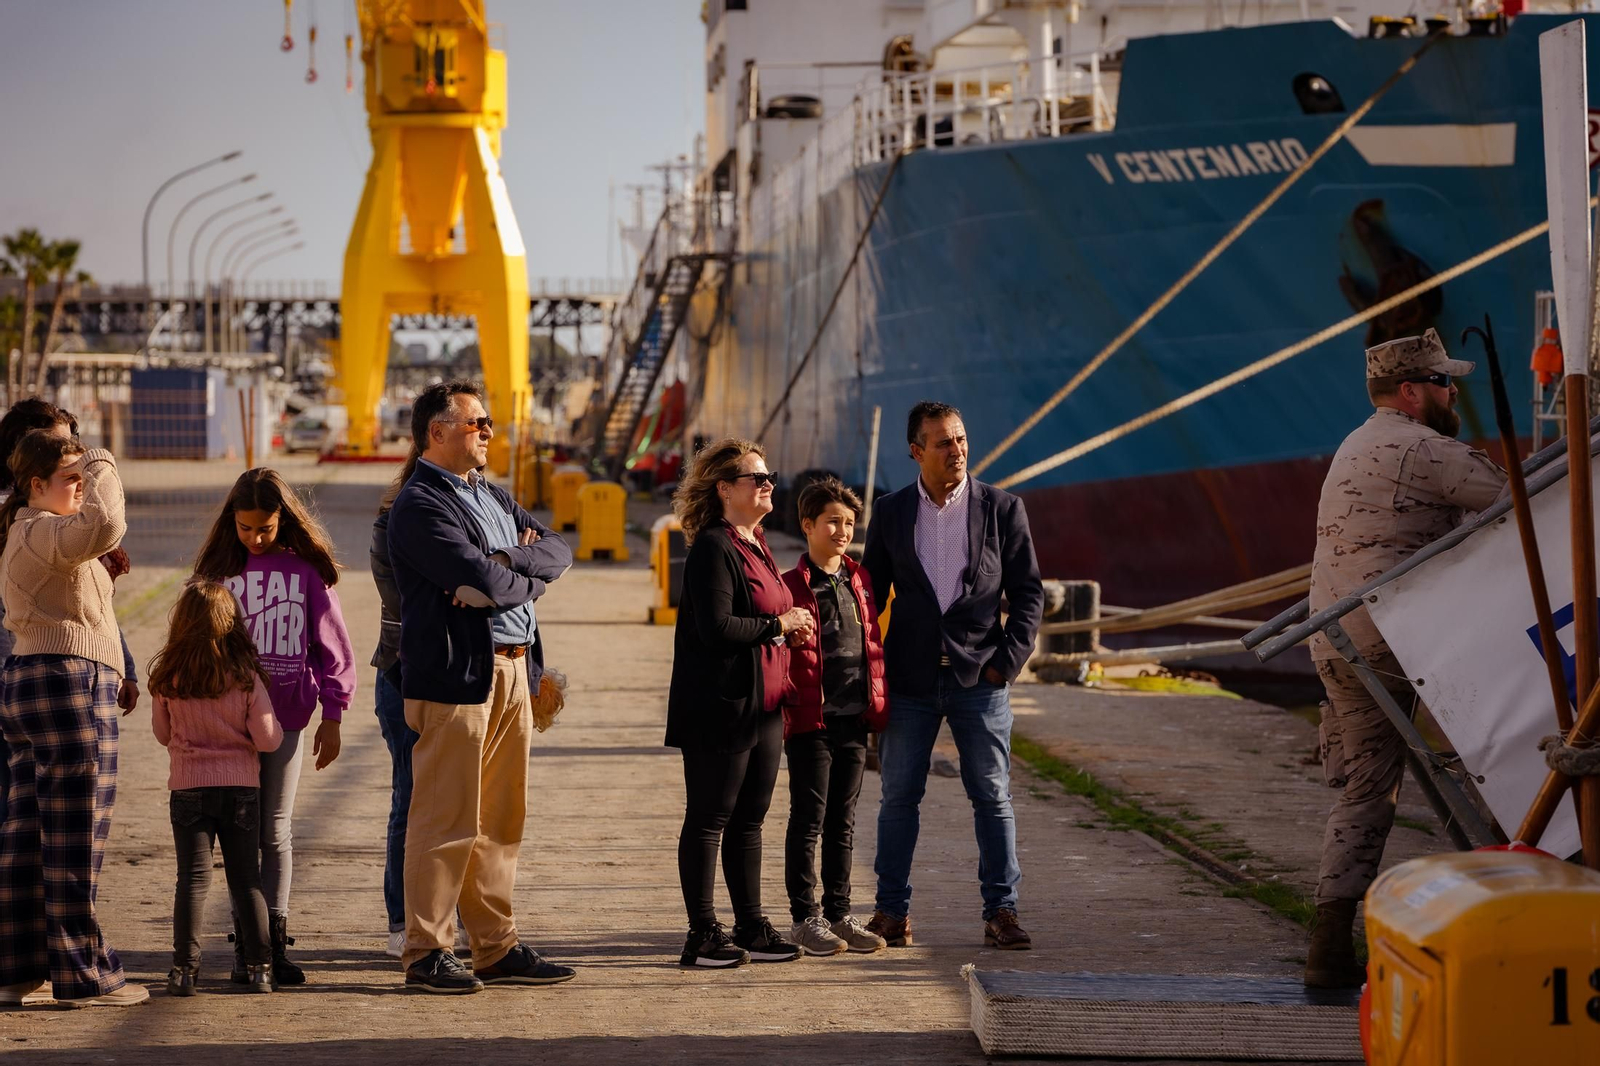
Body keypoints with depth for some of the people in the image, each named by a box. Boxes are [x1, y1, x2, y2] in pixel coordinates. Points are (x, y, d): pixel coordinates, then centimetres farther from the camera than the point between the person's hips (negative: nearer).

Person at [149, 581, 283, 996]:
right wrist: (274, 726, 12)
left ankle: (185, 968, -4)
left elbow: (163, 734, 7)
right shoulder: (246, 676, -10)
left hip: (188, 786, 0)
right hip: (241, 786, 0)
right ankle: (260, 966, 9)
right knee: (246, 877, 9)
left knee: (193, 877, 2)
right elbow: (267, 739, -9)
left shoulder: (168, 678, -7)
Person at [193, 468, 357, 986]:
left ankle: (275, 941, 8)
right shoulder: (220, 569, 6)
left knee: (276, 831, 3)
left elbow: (332, 644, 5)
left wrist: (332, 715, 3)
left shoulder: (307, 569, 1)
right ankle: (246, 944, 6)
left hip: (286, 715, -1)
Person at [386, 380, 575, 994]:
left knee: (501, 821, 12)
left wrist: (508, 564, -10)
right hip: (457, 674, -9)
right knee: (447, 822, -4)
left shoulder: (494, 498, 20)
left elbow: (558, 552, 9)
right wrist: (525, 575, 0)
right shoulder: (420, 506, -9)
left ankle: (497, 948, 18)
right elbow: (483, 581, -20)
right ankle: (426, 954, 2)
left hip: (512, 671, 9)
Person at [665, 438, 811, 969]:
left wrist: (792, 627, 8)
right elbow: (716, 628, -22)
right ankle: (702, 937, 1)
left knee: (749, 820, 13)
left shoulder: (756, 546, 16)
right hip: (720, 710, -9)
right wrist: (778, 624, -13)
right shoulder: (712, 549, -13)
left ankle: (751, 928, 19)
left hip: (763, 706, 9)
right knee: (708, 821, -2)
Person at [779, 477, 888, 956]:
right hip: (811, 721, -5)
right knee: (809, 821, 1)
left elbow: (873, 642, 15)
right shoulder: (791, 586, -6)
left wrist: (879, 705, 10)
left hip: (855, 719, 5)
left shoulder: (859, 580, 11)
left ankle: (839, 913, 19)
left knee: (843, 823, 12)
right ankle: (804, 917, 8)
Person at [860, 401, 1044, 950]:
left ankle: (1001, 912, 7)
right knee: (899, 797, 5)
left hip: (980, 678, -1)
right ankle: (892, 910, 14)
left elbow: (1028, 592, 3)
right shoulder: (891, 512, 4)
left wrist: (1008, 660, -7)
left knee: (993, 798, 1)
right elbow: (871, 593, 10)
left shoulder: (1003, 509, 1)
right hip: (910, 679, 1)